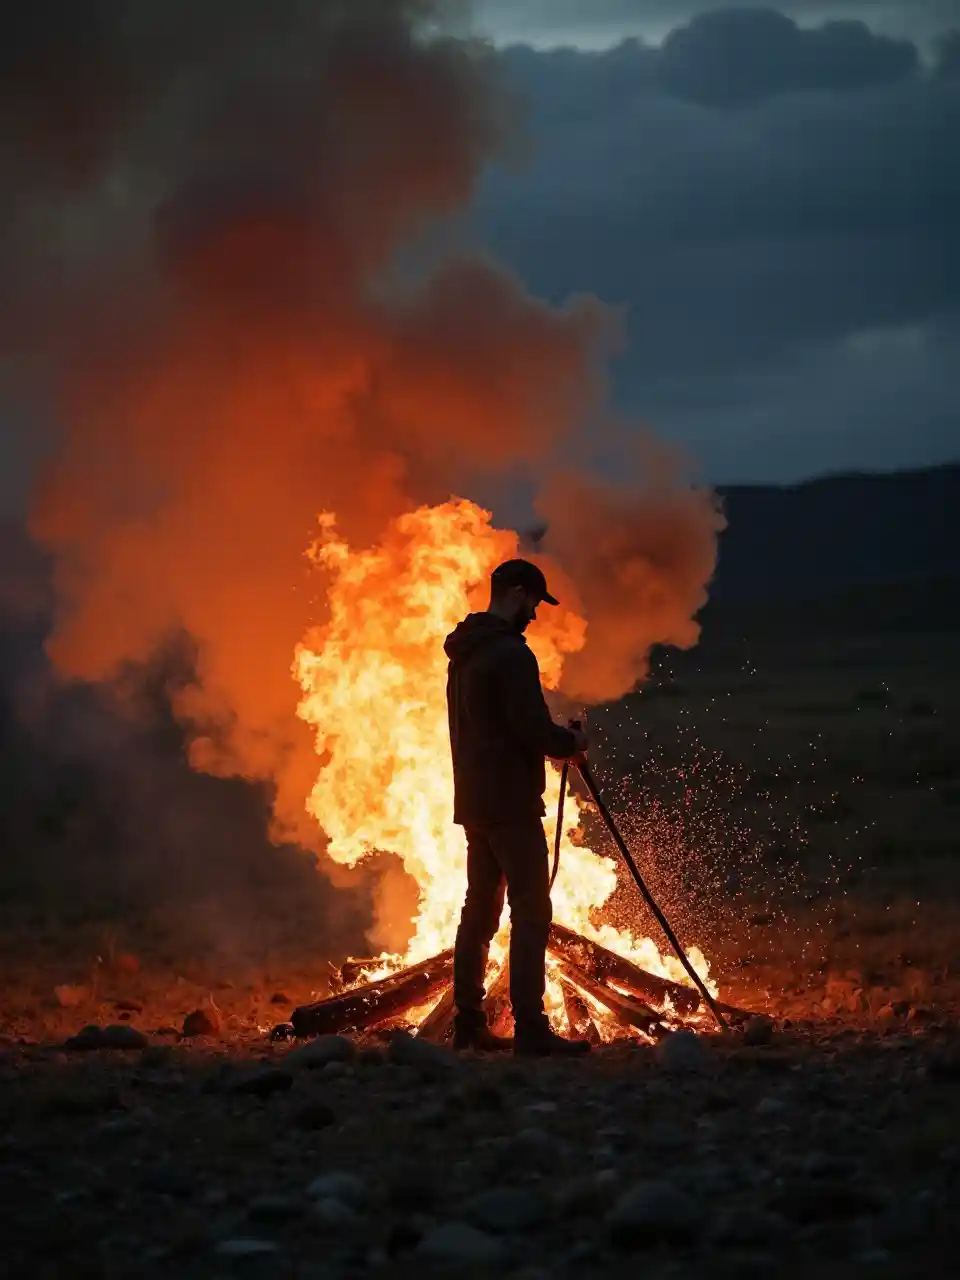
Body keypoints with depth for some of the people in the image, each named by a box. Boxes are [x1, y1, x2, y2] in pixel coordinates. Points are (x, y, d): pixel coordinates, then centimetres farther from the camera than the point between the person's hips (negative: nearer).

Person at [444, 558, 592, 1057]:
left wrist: (555, 740, 18)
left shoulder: (464, 654, 15)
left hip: (474, 801, 10)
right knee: (531, 913, -9)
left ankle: (469, 1024, 14)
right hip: (510, 804, -9)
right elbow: (534, 730, -21)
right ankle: (530, 1030, -13)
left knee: (479, 909, 12)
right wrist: (572, 742, -2)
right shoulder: (510, 654, -15)